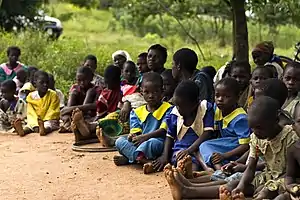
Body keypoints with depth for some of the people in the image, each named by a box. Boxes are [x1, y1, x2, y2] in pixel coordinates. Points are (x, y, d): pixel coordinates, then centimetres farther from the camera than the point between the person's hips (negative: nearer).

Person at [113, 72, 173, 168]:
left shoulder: (167, 109, 2)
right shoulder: (137, 112, 17)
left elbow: (163, 130, -10)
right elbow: (135, 131, 7)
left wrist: (145, 137, -22)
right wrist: (133, 136, -19)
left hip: (158, 143, -5)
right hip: (138, 143, 5)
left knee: (153, 142, -39)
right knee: (119, 141, -19)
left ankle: (128, 158, -35)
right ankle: (143, 159, -35)